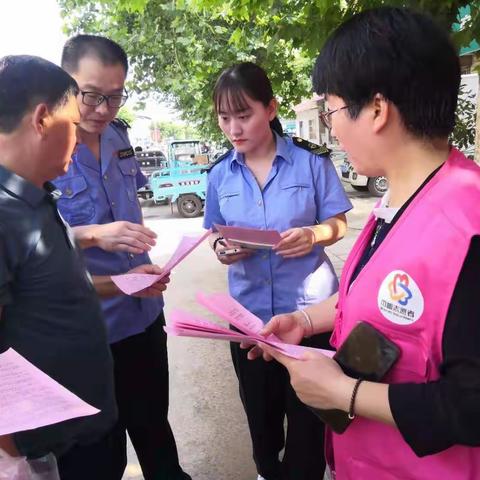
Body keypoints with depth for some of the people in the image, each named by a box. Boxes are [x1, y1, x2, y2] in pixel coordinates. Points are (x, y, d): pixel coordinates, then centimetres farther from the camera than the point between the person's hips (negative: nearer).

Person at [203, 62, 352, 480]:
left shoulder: (311, 160, -9)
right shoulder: (220, 175, 0)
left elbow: (338, 223, -4)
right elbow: (216, 233, 7)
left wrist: (314, 234, -26)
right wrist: (221, 249, -16)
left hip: (308, 306, -3)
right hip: (249, 310, 4)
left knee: (307, 410, 12)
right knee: (259, 405, 23)